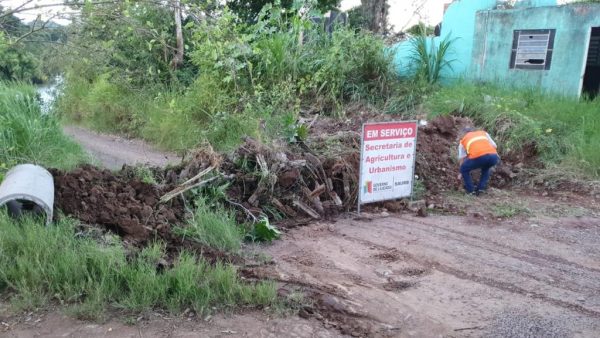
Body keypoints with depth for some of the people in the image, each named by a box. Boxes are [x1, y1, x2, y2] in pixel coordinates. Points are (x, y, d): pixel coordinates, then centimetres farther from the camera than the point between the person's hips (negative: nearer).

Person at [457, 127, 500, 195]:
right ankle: (481, 188, 27)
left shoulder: (463, 140, 30)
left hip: (478, 157, -3)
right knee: (486, 168, 37)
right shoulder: (483, 133, 35)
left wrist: (461, 173, 47)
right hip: (493, 156, 3)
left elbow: (462, 159, 34)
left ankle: (471, 191, 19)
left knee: (464, 169, 24)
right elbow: (494, 146, 27)